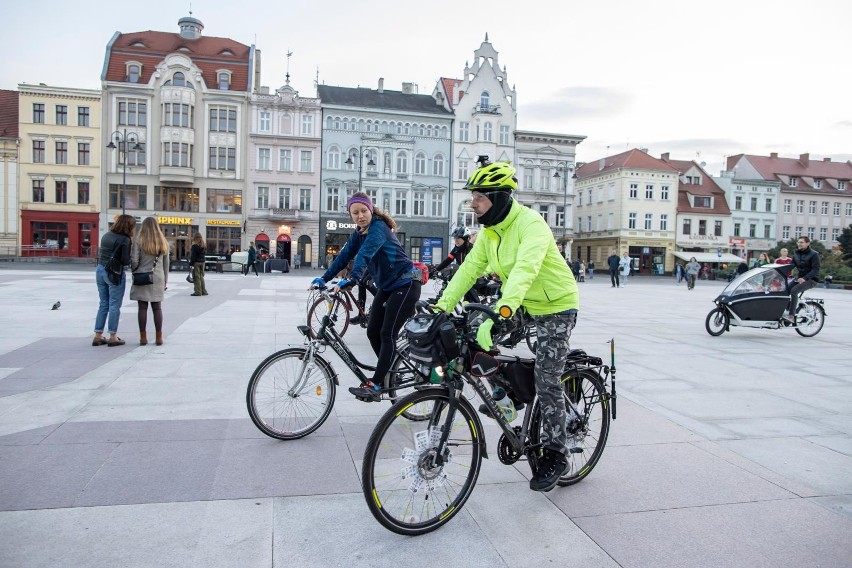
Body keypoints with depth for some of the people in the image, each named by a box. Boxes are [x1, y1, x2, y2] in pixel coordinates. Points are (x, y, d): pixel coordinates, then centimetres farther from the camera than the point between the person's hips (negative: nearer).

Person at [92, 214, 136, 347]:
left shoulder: (106, 236, 10)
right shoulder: (125, 239, -12)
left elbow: (99, 253, 13)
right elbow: (126, 260, -17)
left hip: (100, 270, 7)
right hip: (114, 273, -7)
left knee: (103, 305, 13)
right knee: (114, 306, 1)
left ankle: (98, 336, 15)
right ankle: (113, 337, 5)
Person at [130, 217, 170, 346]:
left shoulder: (139, 241, -4)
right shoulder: (163, 242, 7)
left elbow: (134, 260, -8)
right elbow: (166, 264, 10)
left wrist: (133, 271, 13)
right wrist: (165, 281, 16)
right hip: (158, 278, 3)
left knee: (142, 308, 2)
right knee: (157, 308, 7)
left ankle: (143, 337, 5)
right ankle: (159, 337, 9)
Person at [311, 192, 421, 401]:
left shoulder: (378, 228, -20)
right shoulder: (360, 232, 6)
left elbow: (365, 255, -35)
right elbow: (344, 255, 2)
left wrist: (350, 280, -48)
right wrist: (324, 278, -7)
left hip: (405, 285, -9)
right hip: (386, 287, 9)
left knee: (387, 334, -11)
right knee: (373, 332, 6)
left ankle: (375, 386, -10)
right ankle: (390, 373, 22)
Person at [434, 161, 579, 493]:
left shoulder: (530, 224, -27)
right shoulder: (489, 231, -1)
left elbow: (525, 269, -42)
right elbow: (470, 268, -6)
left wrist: (501, 314, -55)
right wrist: (442, 305, -17)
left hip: (556, 307, -8)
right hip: (524, 305, 8)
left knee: (546, 382, -8)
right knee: (485, 339, -3)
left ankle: (555, 456, 8)